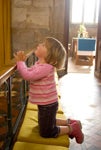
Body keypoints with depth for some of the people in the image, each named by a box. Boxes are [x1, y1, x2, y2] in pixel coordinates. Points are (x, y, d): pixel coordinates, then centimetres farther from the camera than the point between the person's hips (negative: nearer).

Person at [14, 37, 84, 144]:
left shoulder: (46, 67, -29)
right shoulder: (40, 64, 2)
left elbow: (27, 76, -34)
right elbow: (28, 72, 12)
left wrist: (20, 62, -21)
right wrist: (22, 61, -3)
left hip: (48, 105, -10)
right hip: (44, 103, 10)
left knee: (46, 133, 6)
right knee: (45, 122, 29)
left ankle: (73, 128, 14)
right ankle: (69, 122, 30)